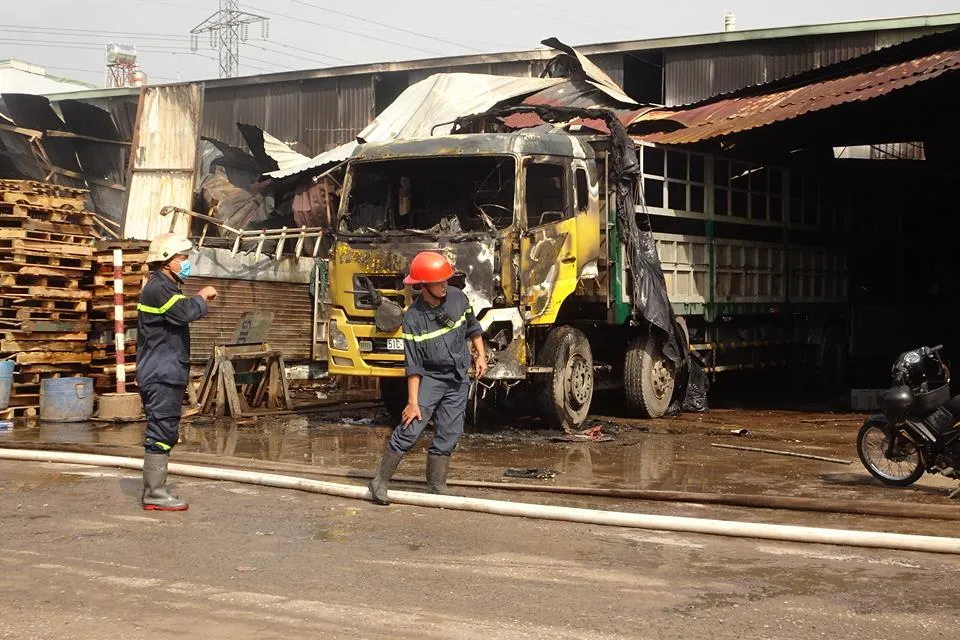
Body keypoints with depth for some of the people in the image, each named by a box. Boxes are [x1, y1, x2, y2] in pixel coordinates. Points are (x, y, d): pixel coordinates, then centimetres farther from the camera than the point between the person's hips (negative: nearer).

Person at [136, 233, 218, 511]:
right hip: (161, 375, -11)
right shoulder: (157, 288, -15)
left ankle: (155, 488, 21)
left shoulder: (165, 288, 21)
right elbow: (186, 311, -27)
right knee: (161, 432, -10)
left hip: (167, 375, 11)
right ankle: (154, 492, -8)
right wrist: (203, 297, -12)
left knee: (165, 433, 14)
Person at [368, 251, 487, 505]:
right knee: (409, 430, -12)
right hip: (430, 378, -4)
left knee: (449, 435, 6)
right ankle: (380, 481, -2)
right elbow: (414, 366, -16)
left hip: (458, 380, 4)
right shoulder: (413, 318, -17)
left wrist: (480, 355, 6)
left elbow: (472, 327, 15)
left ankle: (437, 486, 17)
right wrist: (413, 402, -17)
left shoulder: (457, 297, -5)